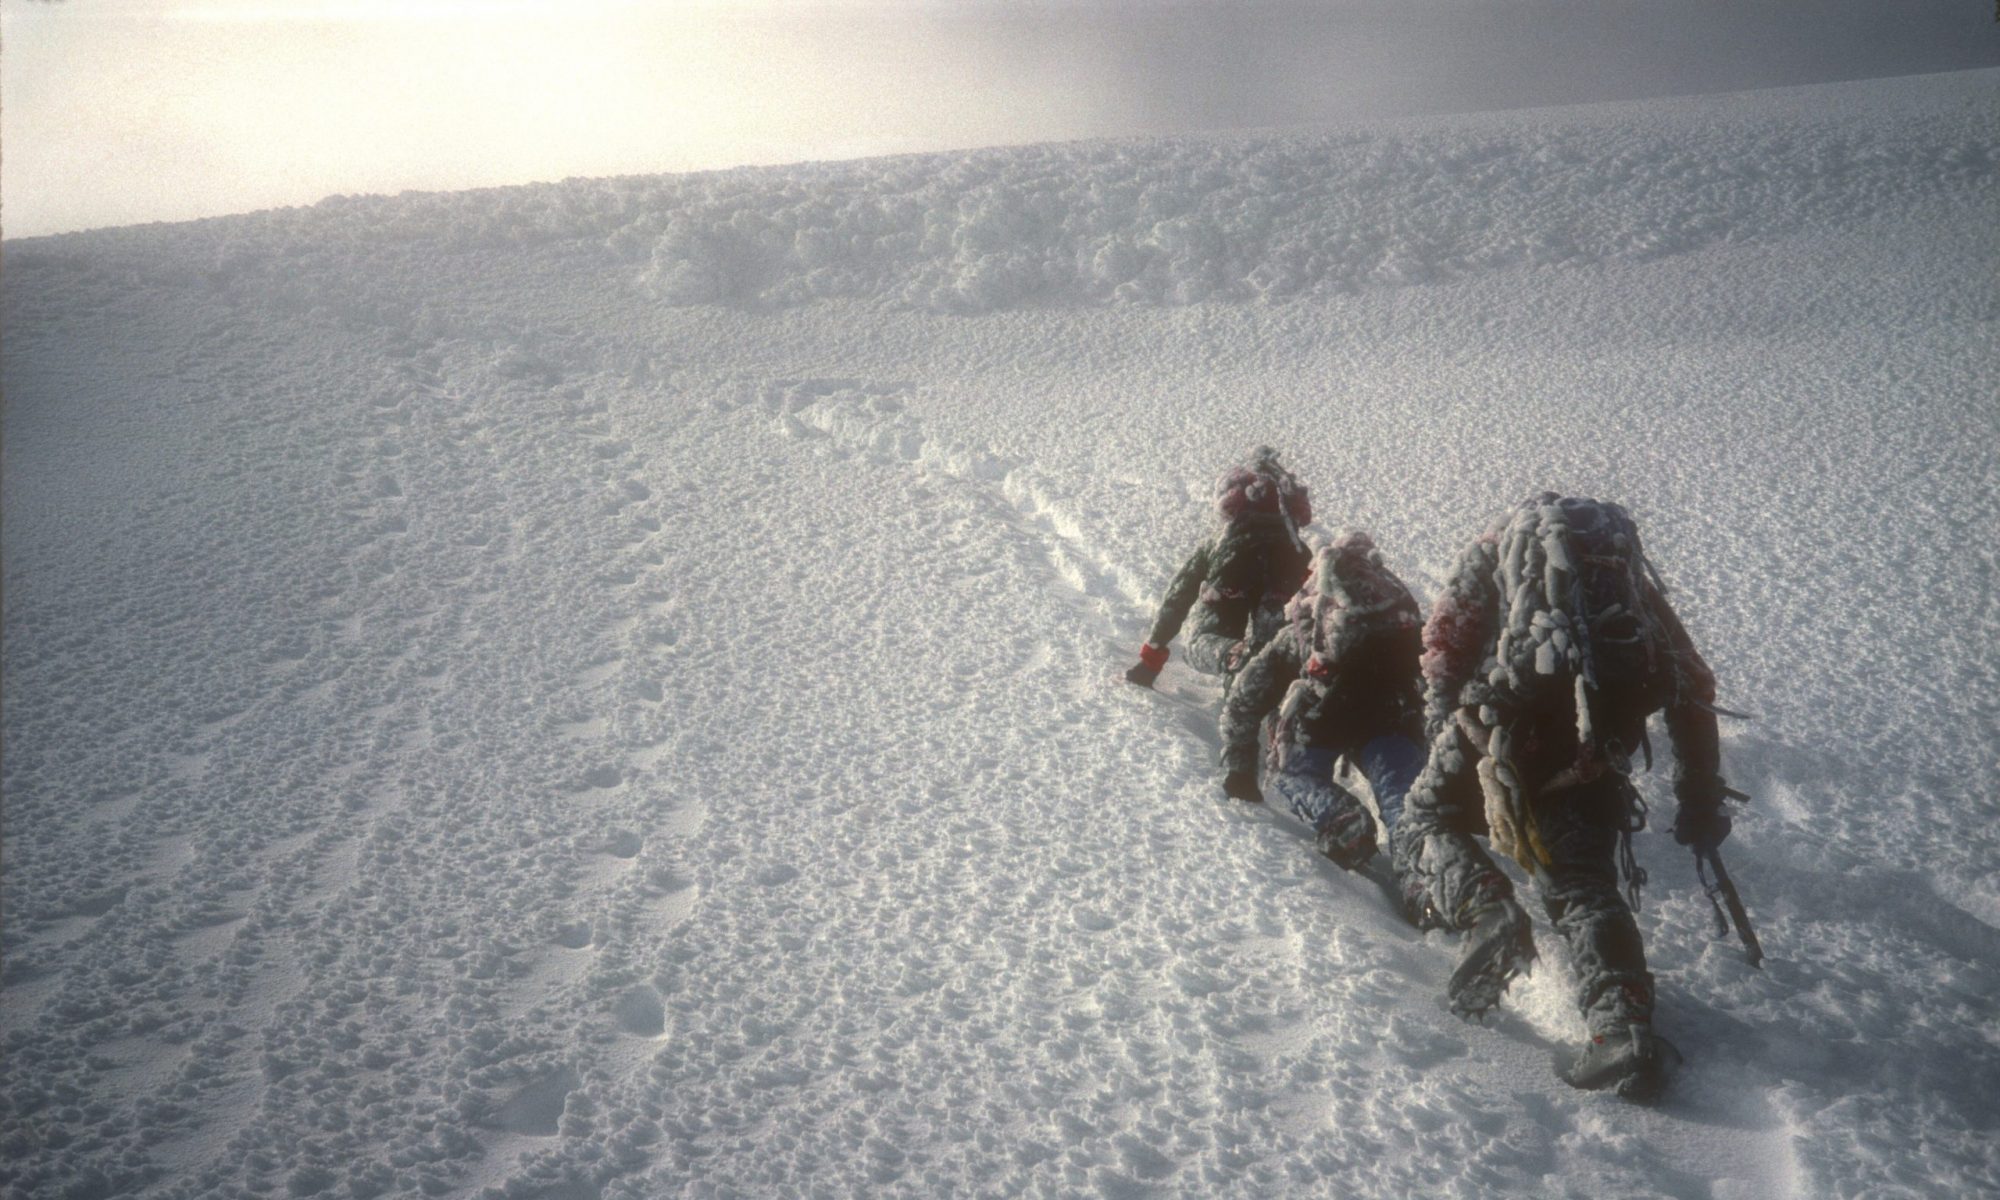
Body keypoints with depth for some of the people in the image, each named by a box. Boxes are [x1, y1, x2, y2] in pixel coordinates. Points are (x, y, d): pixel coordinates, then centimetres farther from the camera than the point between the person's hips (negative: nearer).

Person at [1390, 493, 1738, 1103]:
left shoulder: (1512, 536, 24)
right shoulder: (1630, 570, 30)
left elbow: (1446, 635, 7)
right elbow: (1693, 690, 25)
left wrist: (1443, 716, 12)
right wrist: (1701, 800, 27)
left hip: (1500, 720, -3)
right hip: (1592, 758, 3)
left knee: (1424, 825, 18)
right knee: (1582, 884, 16)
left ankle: (1485, 908, -11)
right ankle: (1624, 1028, -2)